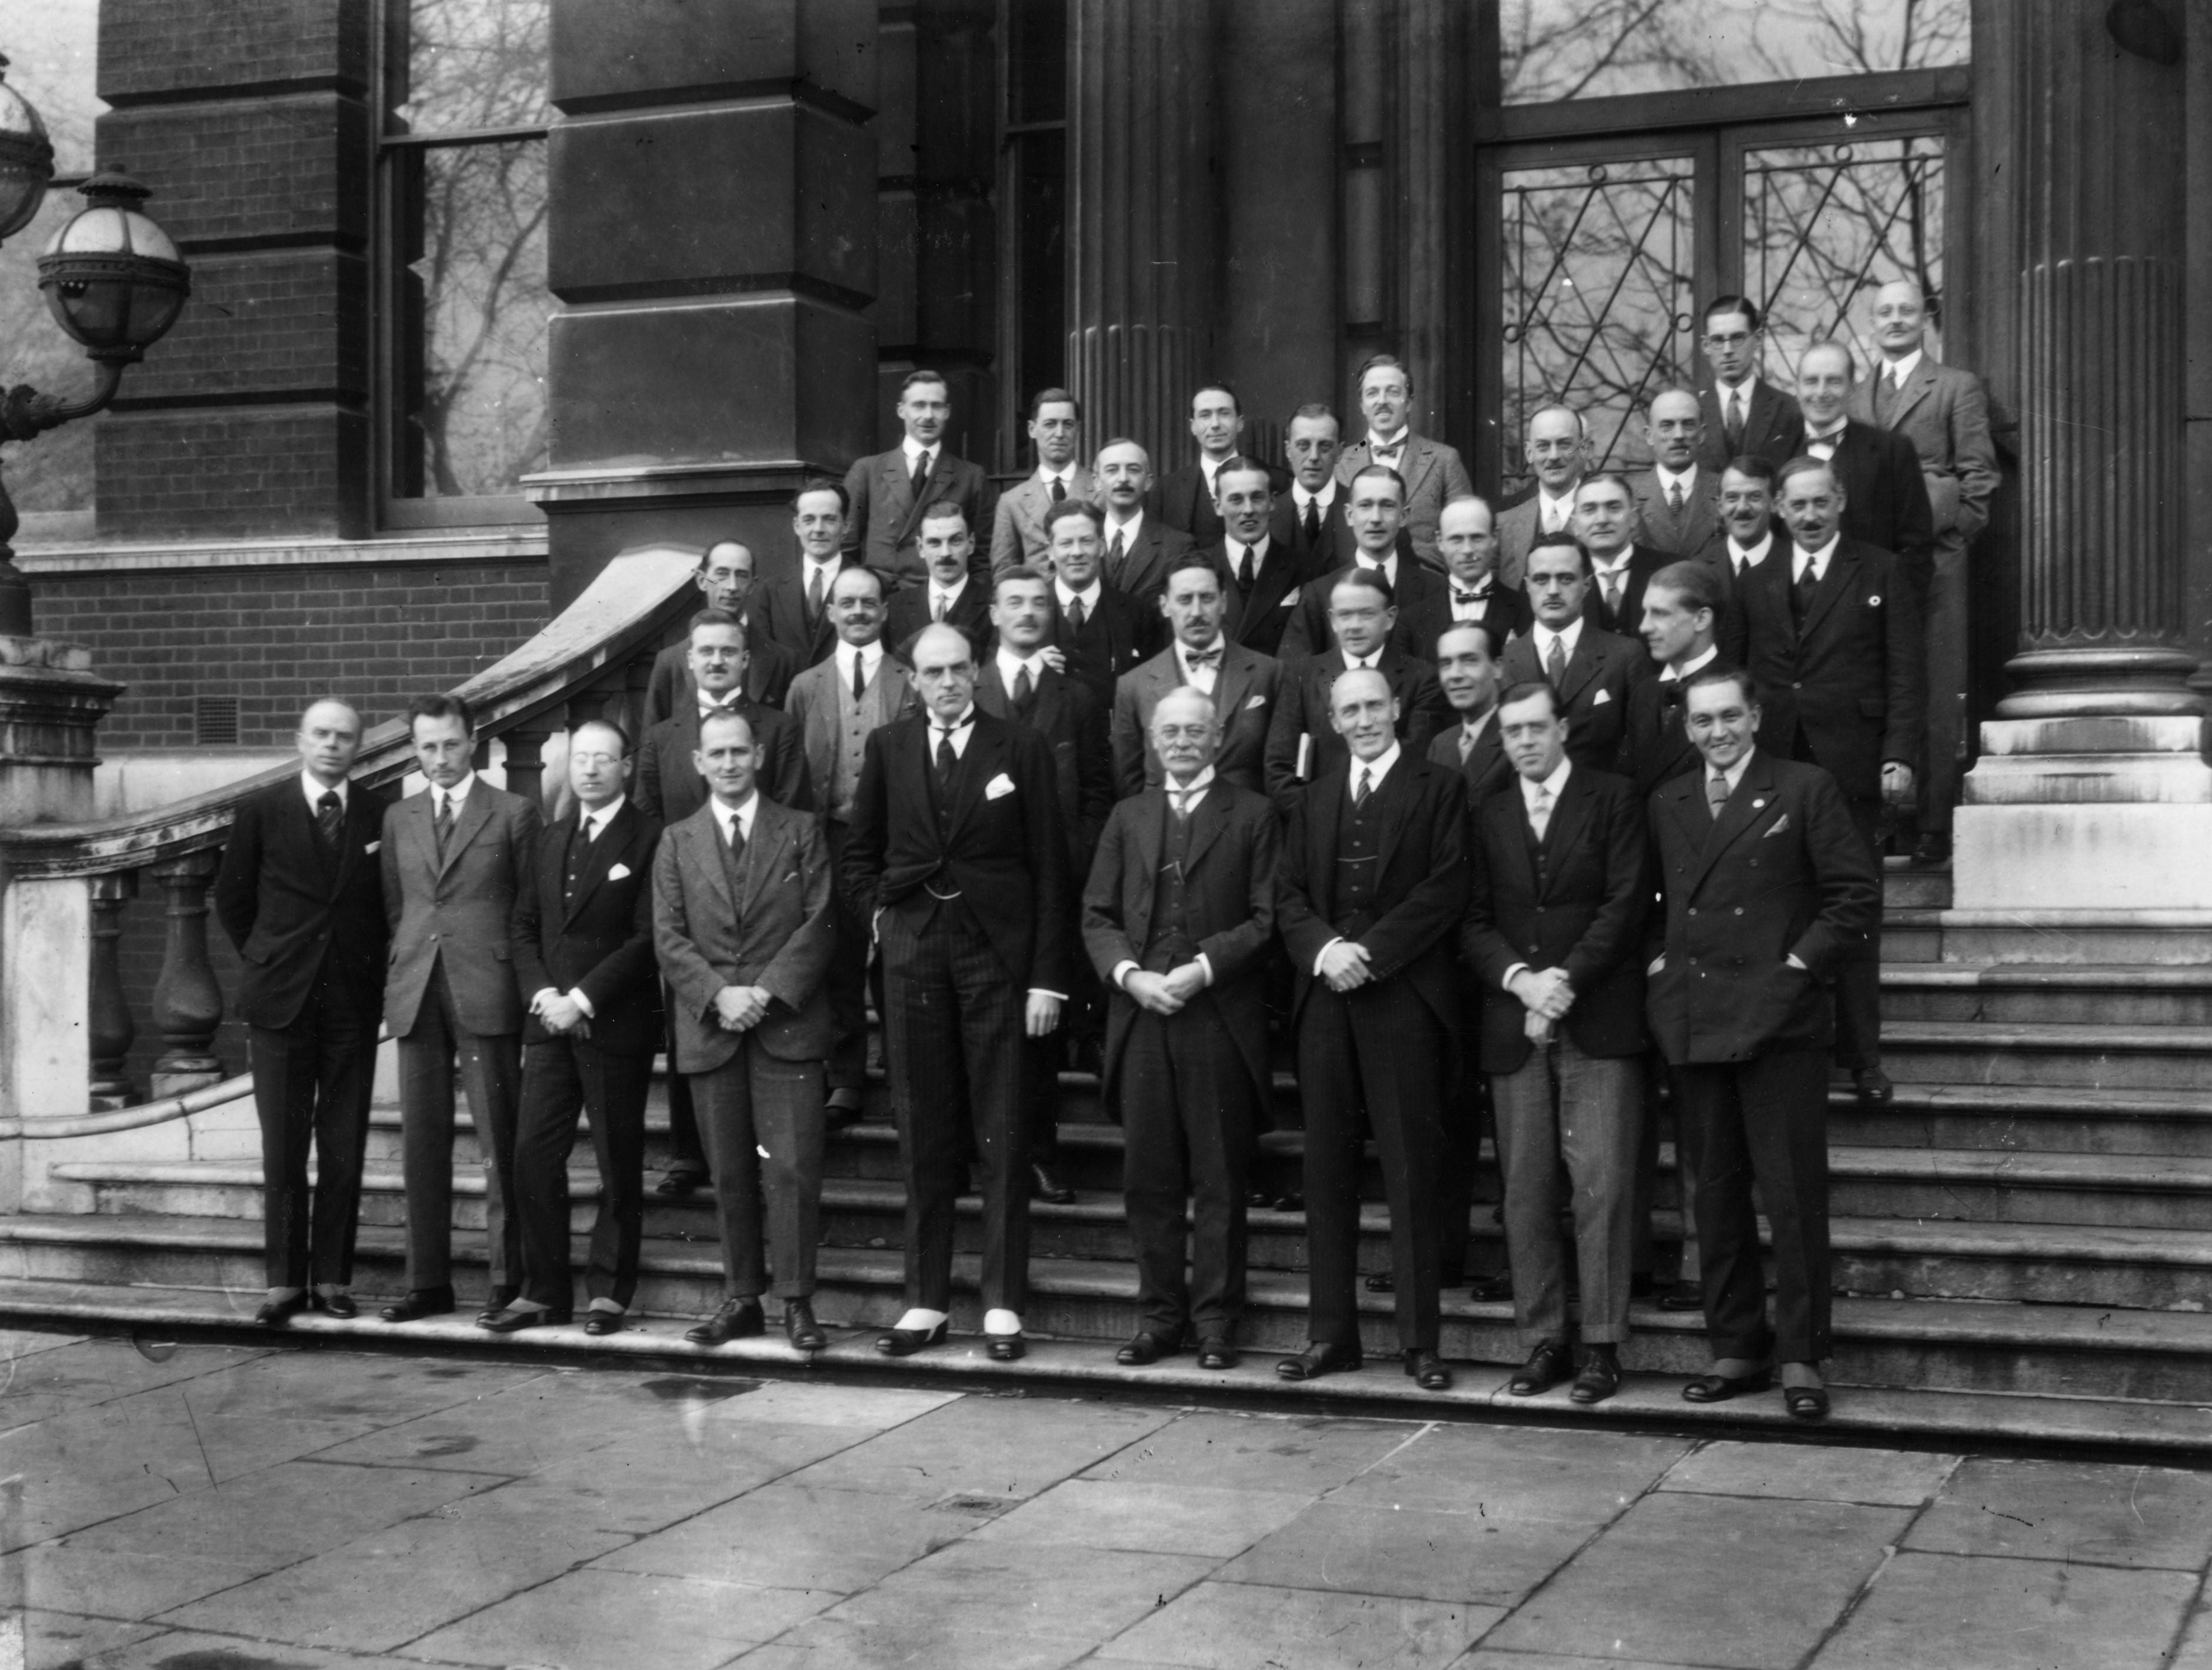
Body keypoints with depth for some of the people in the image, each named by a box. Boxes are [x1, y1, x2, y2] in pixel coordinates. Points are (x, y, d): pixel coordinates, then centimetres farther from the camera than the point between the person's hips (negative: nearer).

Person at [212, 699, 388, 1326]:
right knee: (283, 1147, 2)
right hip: (280, 999, 0)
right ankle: (284, 1281, 7)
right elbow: (232, 900, 10)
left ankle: (332, 1277, 10)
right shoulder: (260, 812, 1)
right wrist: (266, 962, 9)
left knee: (345, 1147, 2)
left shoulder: (381, 817, 3)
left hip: (354, 1000, 1)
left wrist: (370, 972, 5)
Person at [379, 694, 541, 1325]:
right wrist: (403, 973, 8)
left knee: (499, 1143, -3)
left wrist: (525, 985, -1)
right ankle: (427, 1282, 11)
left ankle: (508, 1280, 2)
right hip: (415, 994, 4)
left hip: (487, 994, -4)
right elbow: (394, 907, 18)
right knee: (422, 1142, 5)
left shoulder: (514, 814, 3)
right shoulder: (398, 819, 15)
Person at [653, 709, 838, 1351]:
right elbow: (668, 937, 5)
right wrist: (718, 994, -10)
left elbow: (819, 924, 0)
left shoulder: (801, 832, 8)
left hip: (788, 1025, -2)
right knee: (730, 1173, 5)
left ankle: (797, 1302, 1)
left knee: (792, 1169, -6)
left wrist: (768, 991, -12)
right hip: (709, 1028, 2)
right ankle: (741, 1298, 14)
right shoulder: (677, 843, 12)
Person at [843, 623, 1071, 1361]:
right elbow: (860, 850, 21)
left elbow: (1049, 867, -1)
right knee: (923, 1134, 6)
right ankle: (926, 1300, 13)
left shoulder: (1021, 748, 1)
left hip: (996, 951, -2)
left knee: (1002, 1135, 0)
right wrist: (878, 909, 5)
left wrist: (1048, 976, -5)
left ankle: (1003, 1304, 6)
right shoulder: (888, 747, 9)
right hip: (913, 953, 2)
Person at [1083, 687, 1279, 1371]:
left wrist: (1204, 969, -13)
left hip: (1220, 1018, -3)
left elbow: (1266, 918, -3)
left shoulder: (1252, 814, 4)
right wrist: (1130, 974, -6)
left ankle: (1215, 1321, 9)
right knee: (1148, 1178, 6)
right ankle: (1159, 1316, 14)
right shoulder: (1127, 817, 16)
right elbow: (1097, 914, 11)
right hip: (1140, 1016, 3)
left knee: (1219, 1179, 1)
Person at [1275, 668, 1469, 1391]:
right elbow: (1288, 897, 11)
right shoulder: (1313, 802, 18)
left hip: (1403, 999, -4)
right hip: (1325, 1001, 4)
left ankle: (1420, 1339, 2)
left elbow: (1446, 889, -6)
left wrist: (1370, 952, -13)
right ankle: (1332, 1333, 11)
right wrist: (1323, 950, -9)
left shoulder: (1440, 790, 4)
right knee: (1327, 1169, 5)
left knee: (1411, 1169, -3)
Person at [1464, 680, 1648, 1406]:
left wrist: (1566, 978, -12)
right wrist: (1519, 979, -8)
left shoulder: (1613, 800, 5)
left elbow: (1625, 903, -3)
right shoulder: (1488, 818, 15)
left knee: (1601, 1183, -7)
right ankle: (1542, 1341, 9)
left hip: (1598, 1021, -3)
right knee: (1525, 1191, 2)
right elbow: (1473, 922, 10)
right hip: (1514, 1026, 3)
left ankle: (1601, 1345, -2)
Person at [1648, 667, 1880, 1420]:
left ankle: (1800, 1356, 4)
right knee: (1716, 1193, 9)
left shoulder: (1806, 790, 1)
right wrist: (1657, 962, 5)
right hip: (1690, 1021, 5)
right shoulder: (1668, 803, 15)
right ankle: (1736, 1349, 19)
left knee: (1794, 1194, -4)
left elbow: (1856, 895, -2)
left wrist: (1801, 963, -9)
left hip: (1778, 1020, -4)